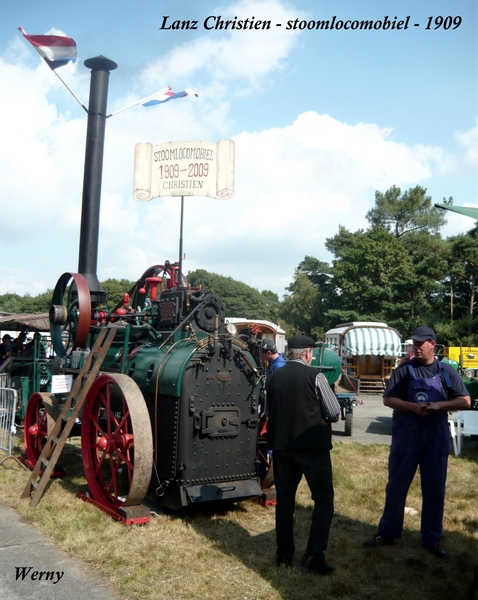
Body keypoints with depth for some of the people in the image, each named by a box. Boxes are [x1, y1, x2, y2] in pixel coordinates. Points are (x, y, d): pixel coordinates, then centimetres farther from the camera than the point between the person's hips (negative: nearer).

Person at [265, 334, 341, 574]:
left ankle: (284, 553, 22)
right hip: (312, 445, -5)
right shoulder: (314, 376, -11)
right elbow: (335, 412, -7)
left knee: (284, 498, 15)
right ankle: (314, 553, -1)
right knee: (323, 499, 6)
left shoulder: (272, 378, 2)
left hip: (280, 444, 5)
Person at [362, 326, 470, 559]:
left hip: (436, 438, 1)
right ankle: (386, 533, 23)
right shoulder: (404, 369, -2)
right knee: (396, 486, 9)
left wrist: (439, 405, -15)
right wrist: (413, 406, -19)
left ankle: (432, 540, 24)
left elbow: (465, 401, 2)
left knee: (434, 490, 9)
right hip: (406, 436, -1)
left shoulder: (446, 372, 2)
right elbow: (388, 399, -3)